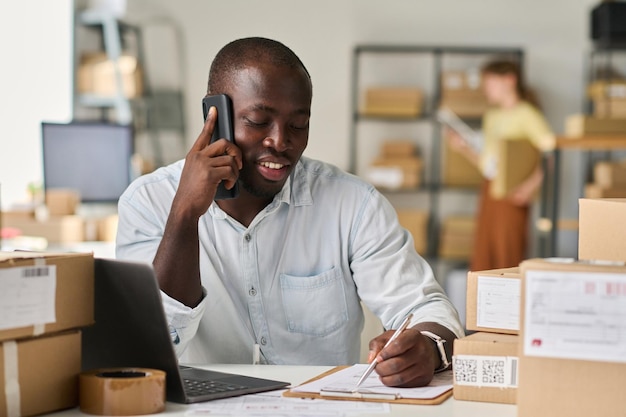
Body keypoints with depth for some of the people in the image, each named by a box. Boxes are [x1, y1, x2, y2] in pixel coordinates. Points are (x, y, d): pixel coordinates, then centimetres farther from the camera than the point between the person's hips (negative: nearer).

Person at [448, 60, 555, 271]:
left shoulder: (526, 113, -4)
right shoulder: (491, 115, 18)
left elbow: (549, 151, -13)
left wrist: (531, 185, -23)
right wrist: (464, 148, 6)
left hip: (512, 192, -7)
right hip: (489, 189, 7)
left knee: (507, 256, -8)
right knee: (482, 260, 4)